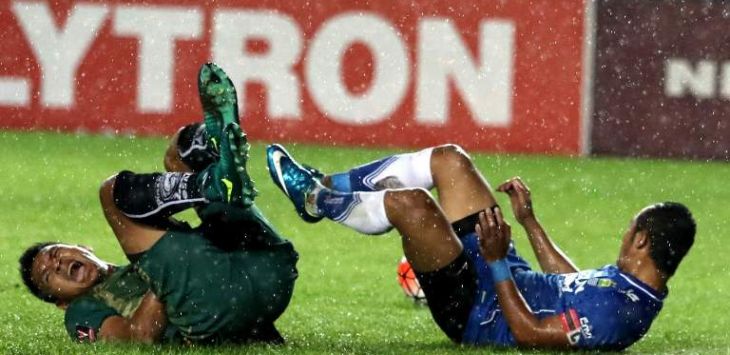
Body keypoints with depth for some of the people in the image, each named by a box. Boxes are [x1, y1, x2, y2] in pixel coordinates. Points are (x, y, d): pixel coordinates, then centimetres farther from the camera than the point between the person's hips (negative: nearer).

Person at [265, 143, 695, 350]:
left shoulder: (615, 312, -32)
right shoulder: (634, 283, -2)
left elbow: (529, 332, -30)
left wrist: (496, 263, -31)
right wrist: (529, 221, 18)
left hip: (475, 311, -10)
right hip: (509, 278, 10)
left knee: (410, 202, -23)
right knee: (448, 159, 10)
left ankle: (315, 199, 7)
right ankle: (324, 185, 21)